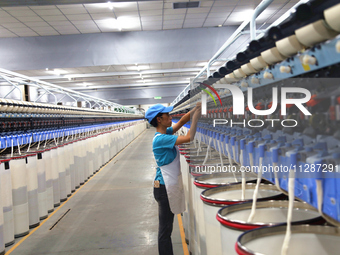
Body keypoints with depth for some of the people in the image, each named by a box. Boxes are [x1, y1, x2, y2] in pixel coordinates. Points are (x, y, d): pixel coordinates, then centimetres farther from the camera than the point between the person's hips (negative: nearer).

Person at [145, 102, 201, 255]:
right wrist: (196, 116, -18)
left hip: (170, 186, 10)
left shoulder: (165, 133, 6)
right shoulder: (161, 139, -22)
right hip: (164, 187, -10)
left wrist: (195, 110, -4)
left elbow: (181, 122, 9)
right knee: (165, 229, 1)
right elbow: (189, 138, -25)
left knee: (167, 227, 19)